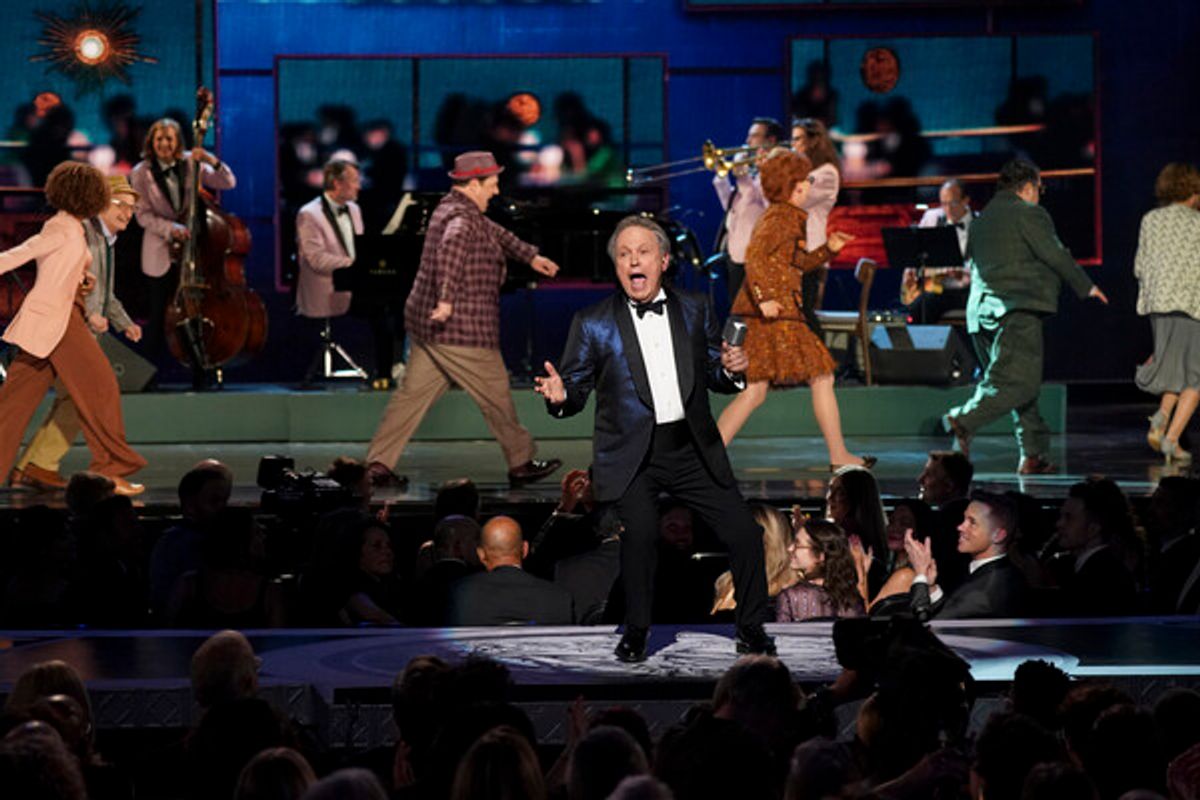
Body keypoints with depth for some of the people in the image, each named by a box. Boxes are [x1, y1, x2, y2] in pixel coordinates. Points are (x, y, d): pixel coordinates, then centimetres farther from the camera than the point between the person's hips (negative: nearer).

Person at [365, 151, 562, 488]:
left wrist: (531, 256, 38)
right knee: (496, 396, 4)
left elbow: (494, 233, 31)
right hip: (460, 329, -10)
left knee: (412, 394, 9)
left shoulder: (450, 208, 15)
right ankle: (521, 464, 15)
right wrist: (447, 299, -46)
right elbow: (452, 247, -39)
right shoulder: (462, 216, -17)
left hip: (425, 322, 10)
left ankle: (378, 463, 5)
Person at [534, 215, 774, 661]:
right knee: (640, 533, -25)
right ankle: (636, 632, -5)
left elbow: (713, 376, 15)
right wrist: (560, 395, -20)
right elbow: (577, 389, 3)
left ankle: (751, 629, 18)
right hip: (632, 455, -3)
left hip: (692, 449, 3)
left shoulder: (694, 312, 9)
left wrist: (731, 370, -7)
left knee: (744, 533, -3)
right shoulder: (593, 324, 1)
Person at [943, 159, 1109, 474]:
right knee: (1018, 382, -13)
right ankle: (964, 420, -31)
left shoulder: (981, 219, 20)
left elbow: (972, 263, 24)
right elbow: (1055, 255, -6)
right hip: (1018, 310, -9)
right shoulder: (1029, 213, -3)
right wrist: (1086, 287, 5)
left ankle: (1033, 455, 10)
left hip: (982, 309, 9)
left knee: (1023, 383, 13)